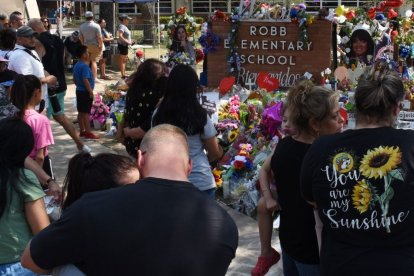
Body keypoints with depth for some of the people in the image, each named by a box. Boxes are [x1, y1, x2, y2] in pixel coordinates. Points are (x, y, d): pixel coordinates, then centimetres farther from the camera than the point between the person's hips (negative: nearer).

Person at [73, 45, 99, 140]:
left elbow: (74, 79, 17)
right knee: (86, 113, -5)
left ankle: (82, 131, 19)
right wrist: (90, 91, -20)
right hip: (85, 92, -9)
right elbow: (85, 80, -26)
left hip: (79, 91, 9)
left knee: (81, 112, 12)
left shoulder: (76, 65, 9)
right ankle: (88, 133, -1)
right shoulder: (85, 66, -20)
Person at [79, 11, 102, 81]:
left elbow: (81, 38, 13)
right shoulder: (96, 26, -9)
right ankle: (94, 77, -5)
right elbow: (100, 38, -12)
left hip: (86, 46, 5)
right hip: (95, 46, -4)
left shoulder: (82, 26, 8)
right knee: (94, 61, -4)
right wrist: (101, 46, -5)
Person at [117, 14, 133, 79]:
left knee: (125, 60, 14)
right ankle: (123, 75, -6)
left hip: (125, 45, 11)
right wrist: (127, 42, -26)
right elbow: (120, 36, -26)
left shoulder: (124, 26, 16)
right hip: (122, 45, -11)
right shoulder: (121, 26, -15)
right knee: (122, 60, -7)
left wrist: (130, 41, 14)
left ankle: (123, 74, 21)